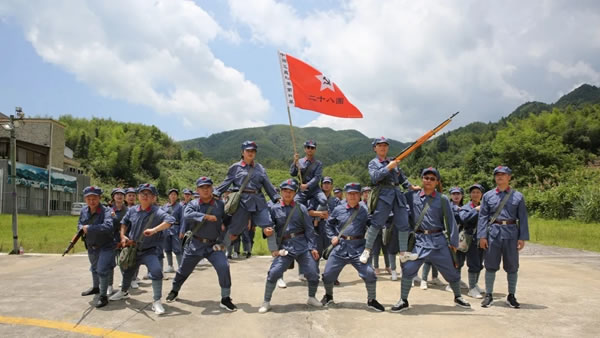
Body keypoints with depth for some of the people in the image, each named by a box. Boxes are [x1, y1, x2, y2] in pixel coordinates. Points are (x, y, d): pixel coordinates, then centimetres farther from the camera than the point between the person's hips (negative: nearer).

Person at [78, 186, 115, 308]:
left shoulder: (106, 211, -26)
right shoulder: (84, 210, -6)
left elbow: (108, 226, -42)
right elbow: (79, 223, 10)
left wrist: (89, 228, -37)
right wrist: (81, 229, -15)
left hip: (106, 246, -7)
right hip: (91, 246, 7)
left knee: (102, 270, -13)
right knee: (94, 268, 27)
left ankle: (103, 296, 2)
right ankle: (95, 287, 51)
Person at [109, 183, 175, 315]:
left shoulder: (157, 212, -19)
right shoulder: (132, 210, -2)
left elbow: (170, 220, -36)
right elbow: (124, 222, 15)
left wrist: (154, 230, -42)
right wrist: (123, 236, 1)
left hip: (150, 250, -5)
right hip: (132, 249, 6)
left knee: (156, 271, -29)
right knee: (127, 271, 26)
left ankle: (156, 302, -16)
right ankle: (124, 292, 58)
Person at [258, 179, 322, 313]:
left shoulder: (301, 208, 4)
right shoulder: (274, 209, 3)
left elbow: (309, 229, 4)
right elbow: (269, 228, 8)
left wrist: (313, 247, -1)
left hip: (303, 246, 1)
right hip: (284, 246, -1)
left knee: (313, 273, 0)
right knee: (274, 273, -14)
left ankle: (312, 298, 28)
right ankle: (266, 302, 5)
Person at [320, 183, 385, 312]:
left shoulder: (364, 210, -3)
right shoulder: (338, 210, 3)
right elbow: (329, 224, 17)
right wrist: (332, 237, 7)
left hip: (358, 248, -2)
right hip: (340, 247, 2)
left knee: (369, 273, -12)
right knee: (328, 273, 5)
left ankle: (371, 300, 12)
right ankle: (328, 296, 34)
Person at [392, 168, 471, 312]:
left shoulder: (442, 199, 1)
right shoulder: (411, 196, 1)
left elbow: (450, 220, 3)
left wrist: (453, 241, 1)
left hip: (439, 240, 1)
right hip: (419, 239, -1)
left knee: (451, 270, 10)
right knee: (409, 268, -12)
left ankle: (458, 297, 36)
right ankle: (403, 301, 4)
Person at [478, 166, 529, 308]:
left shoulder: (518, 196, 5)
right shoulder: (488, 195, 5)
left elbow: (523, 218, 4)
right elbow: (483, 216, 3)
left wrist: (523, 238, -3)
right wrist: (482, 236, -5)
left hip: (511, 234, 0)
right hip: (493, 233, 0)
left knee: (512, 266, 7)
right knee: (491, 265, 4)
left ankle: (511, 296, 21)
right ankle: (488, 295, 14)